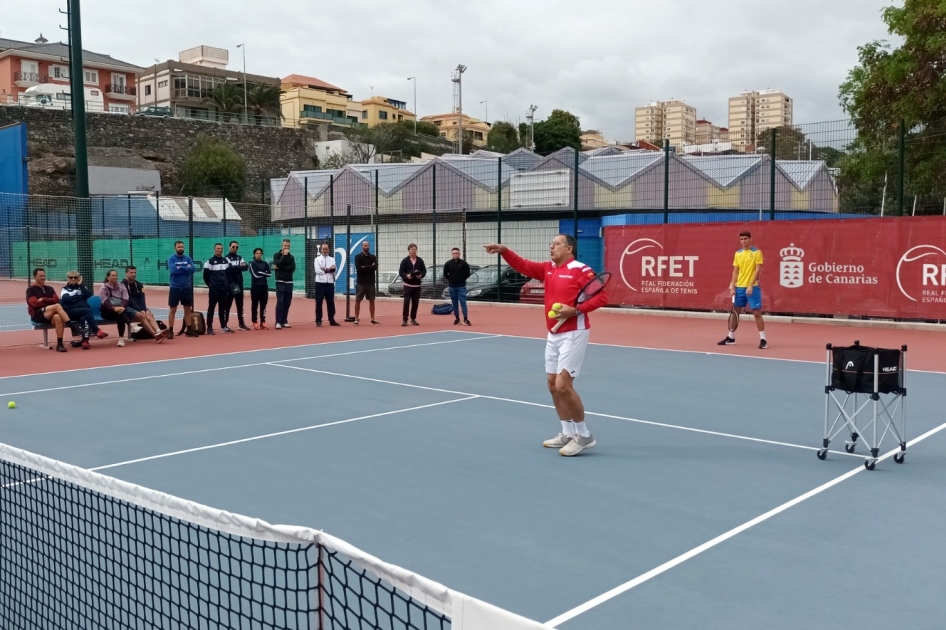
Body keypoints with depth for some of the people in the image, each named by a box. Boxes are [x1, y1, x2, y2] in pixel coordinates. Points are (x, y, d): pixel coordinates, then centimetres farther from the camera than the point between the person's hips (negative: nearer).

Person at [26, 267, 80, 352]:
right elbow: (35, 303, -8)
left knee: (58, 318, -36)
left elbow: (56, 300, 6)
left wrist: (44, 299, -6)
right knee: (57, 306, -33)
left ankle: (59, 344, -37)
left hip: (51, 315, 4)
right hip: (38, 315, -4)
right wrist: (49, 301, -3)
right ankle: (73, 327, -38)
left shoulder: (49, 288, 21)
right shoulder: (30, 289, 7)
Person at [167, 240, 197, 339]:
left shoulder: (188, 259, 6)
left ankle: (188, 330, 18)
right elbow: (173, 270, -20)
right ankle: (170, 330, 4)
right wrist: (186, 268, -13)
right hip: (175, 287, -4)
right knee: (172, 310, -1)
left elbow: (192, 269, -9)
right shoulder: (171, 259, -4)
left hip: (186, 287, 4)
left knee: (188, 309, 10)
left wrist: (180, 268, -14)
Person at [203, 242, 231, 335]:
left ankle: (224, 326, 19)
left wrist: (226, 284, 12)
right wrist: (210, 285, 4)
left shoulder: (226, 261, 10)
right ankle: (209, 328, 0)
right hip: (214, 289, -6)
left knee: (223, 308, 11)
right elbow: (206, 275, -4)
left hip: (224, 288, 6)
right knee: (211, 308, -2)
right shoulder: (210, 261, -8)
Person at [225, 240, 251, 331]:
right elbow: (229, 269, -20)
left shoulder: (240, 258, 14)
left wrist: (235, 268, -18)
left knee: (240, 305, 12)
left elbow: (246, 267, -2)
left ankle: (241, 323, 20)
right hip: (230, 285, -6)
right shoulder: (226, 258, -4)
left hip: (239, 284, 6)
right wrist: (240, 267, -14)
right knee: (227, 305, -4)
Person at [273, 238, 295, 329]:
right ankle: (278, 322, -8)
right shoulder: (276, 255, 2)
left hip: (289, 282, 4)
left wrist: (280, 268, -13)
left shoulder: (291, 257, 10)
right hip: (280, 282, -4)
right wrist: (284, 255, -14)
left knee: (287, 304, 5)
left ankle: (284, 322, 12)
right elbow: (278, 264, -16)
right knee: (280, 302, -11)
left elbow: (292, 268, -6)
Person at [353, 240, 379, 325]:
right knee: (358, 301, -1)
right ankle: (356, 319, 4)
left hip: (371, 282, 3)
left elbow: (375, 267, -11)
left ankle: (372, 319, 12)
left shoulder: (373, 257, 6)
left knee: (371, 301, 6)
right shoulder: (358, 257, -1)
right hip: (360, 282, -3)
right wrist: (370, 267, -12)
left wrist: (365, 267, -14)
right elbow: (358, 268, -15)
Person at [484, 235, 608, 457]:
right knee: (553, 384, 10)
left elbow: (602, 296, -17)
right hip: (554, 334, 9)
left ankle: (584, 435, 2)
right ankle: (568, 434, 21)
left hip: (573, 334, -9)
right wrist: (504, 251, -9)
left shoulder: (581, 270, -13)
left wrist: (576, 310, -25)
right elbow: (523, 265, 6)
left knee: (563, 385, -12)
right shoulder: (548, 269, 10)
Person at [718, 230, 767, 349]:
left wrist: (751, 286, -18)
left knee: (757, 313, -5)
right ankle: (731, 337, 22)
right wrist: (732, 287, 3)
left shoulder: (757, 252, -5)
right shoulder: (738, 253, 10)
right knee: (734, 312, 11)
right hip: (739, 287, 6)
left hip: (753, 287, -6)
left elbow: (758, 270, -11)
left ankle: (763, 339, -1)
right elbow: (735, 271, 12)